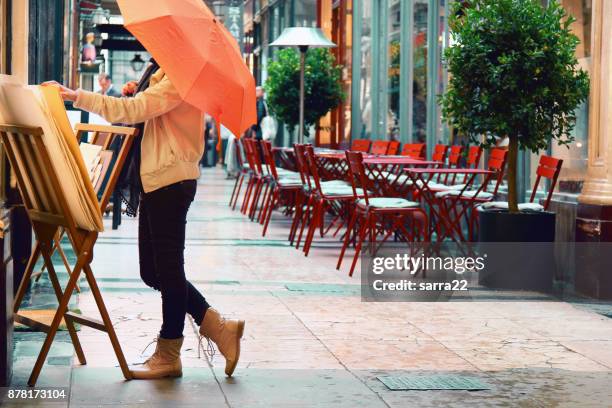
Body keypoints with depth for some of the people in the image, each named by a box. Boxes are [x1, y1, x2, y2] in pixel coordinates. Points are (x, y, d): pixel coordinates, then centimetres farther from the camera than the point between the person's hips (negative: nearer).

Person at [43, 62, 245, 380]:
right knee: (152, 272, 11)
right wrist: (133, 95, 4)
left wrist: (76, 97, -24)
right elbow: (144, 115, 24)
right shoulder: (159, 73, 19)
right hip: (155, 181, 10)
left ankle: (168, 355, 8)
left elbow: (134, 111, -23)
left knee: (167, 268, -2)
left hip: (171, 181, -10)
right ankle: (218, 327, 19)